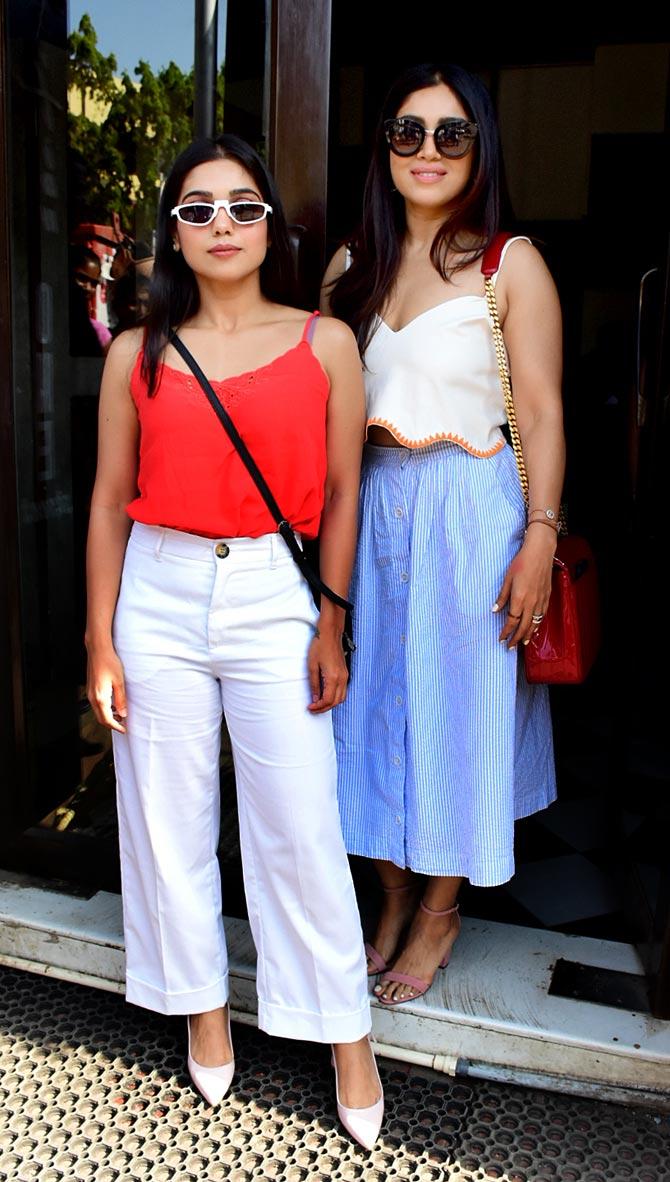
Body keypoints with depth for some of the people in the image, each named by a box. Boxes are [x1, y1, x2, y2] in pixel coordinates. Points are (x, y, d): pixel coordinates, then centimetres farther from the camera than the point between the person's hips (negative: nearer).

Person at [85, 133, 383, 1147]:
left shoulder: (325, 344, 2)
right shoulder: (137, 354, 5)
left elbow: (340, 497, 3)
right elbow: (110, 502, 5)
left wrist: (332, 628, 0)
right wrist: (101, 643, 3)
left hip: (275, 599, -2)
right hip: (160, 597, 2)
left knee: (302, 826, 1)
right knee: (170, 818, 11)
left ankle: (347, 1036, 22)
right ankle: (203, 1005, 33)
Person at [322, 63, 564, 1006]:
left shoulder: (511, 264, -4)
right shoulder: (352, 265, 10)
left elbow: (542, 412, -7)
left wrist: (539, 539, -14)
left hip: (468, 510, -4)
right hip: (371, 506, 5)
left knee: (456, 699, 5)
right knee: (376, 694, 10)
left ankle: (441, 909, 25)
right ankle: (394, 895, 29)